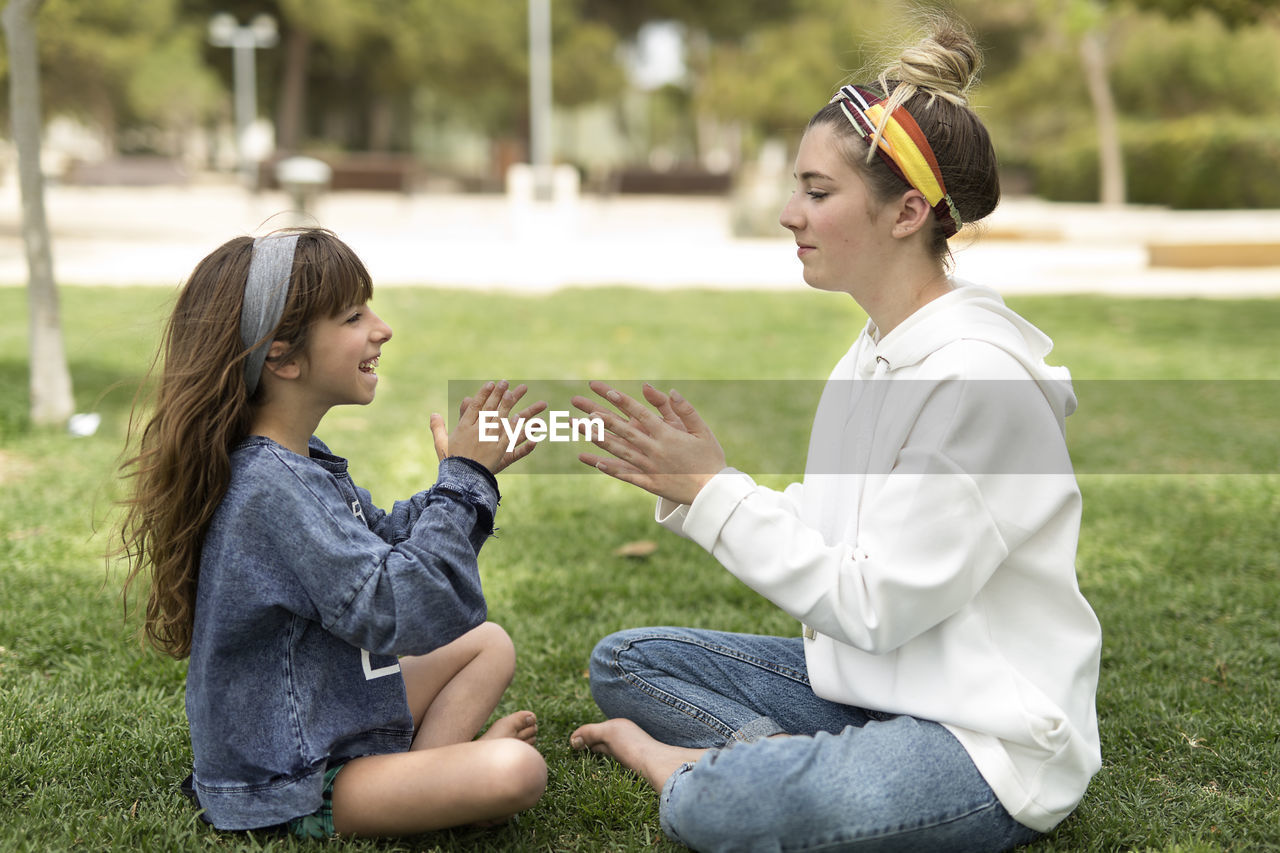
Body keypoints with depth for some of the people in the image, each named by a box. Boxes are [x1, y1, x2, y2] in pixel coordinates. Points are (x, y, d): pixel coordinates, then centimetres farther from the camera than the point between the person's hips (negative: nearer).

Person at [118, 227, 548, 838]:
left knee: (490, 645, 20)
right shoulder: (271, 487, -26)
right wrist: (463, 481, -19)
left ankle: (419, 770, 2)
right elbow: (404, 610, -29)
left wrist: (468, 472, 6)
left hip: (331, 716, 11)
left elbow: (382, 549, 19)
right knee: (515, 771, -27)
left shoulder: (302, 463, 6)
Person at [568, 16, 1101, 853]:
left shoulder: (976, 375, -21)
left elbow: (878, 605, -21)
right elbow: (827, 545, 8)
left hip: (988, 735, -9)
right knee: (623, 660, 7)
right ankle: (785, 756, -9)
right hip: (874, 683, 9)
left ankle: (696, 759, -4)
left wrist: (714, 489, -18)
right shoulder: (876, 349, 7)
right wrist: (693, 475, -6)